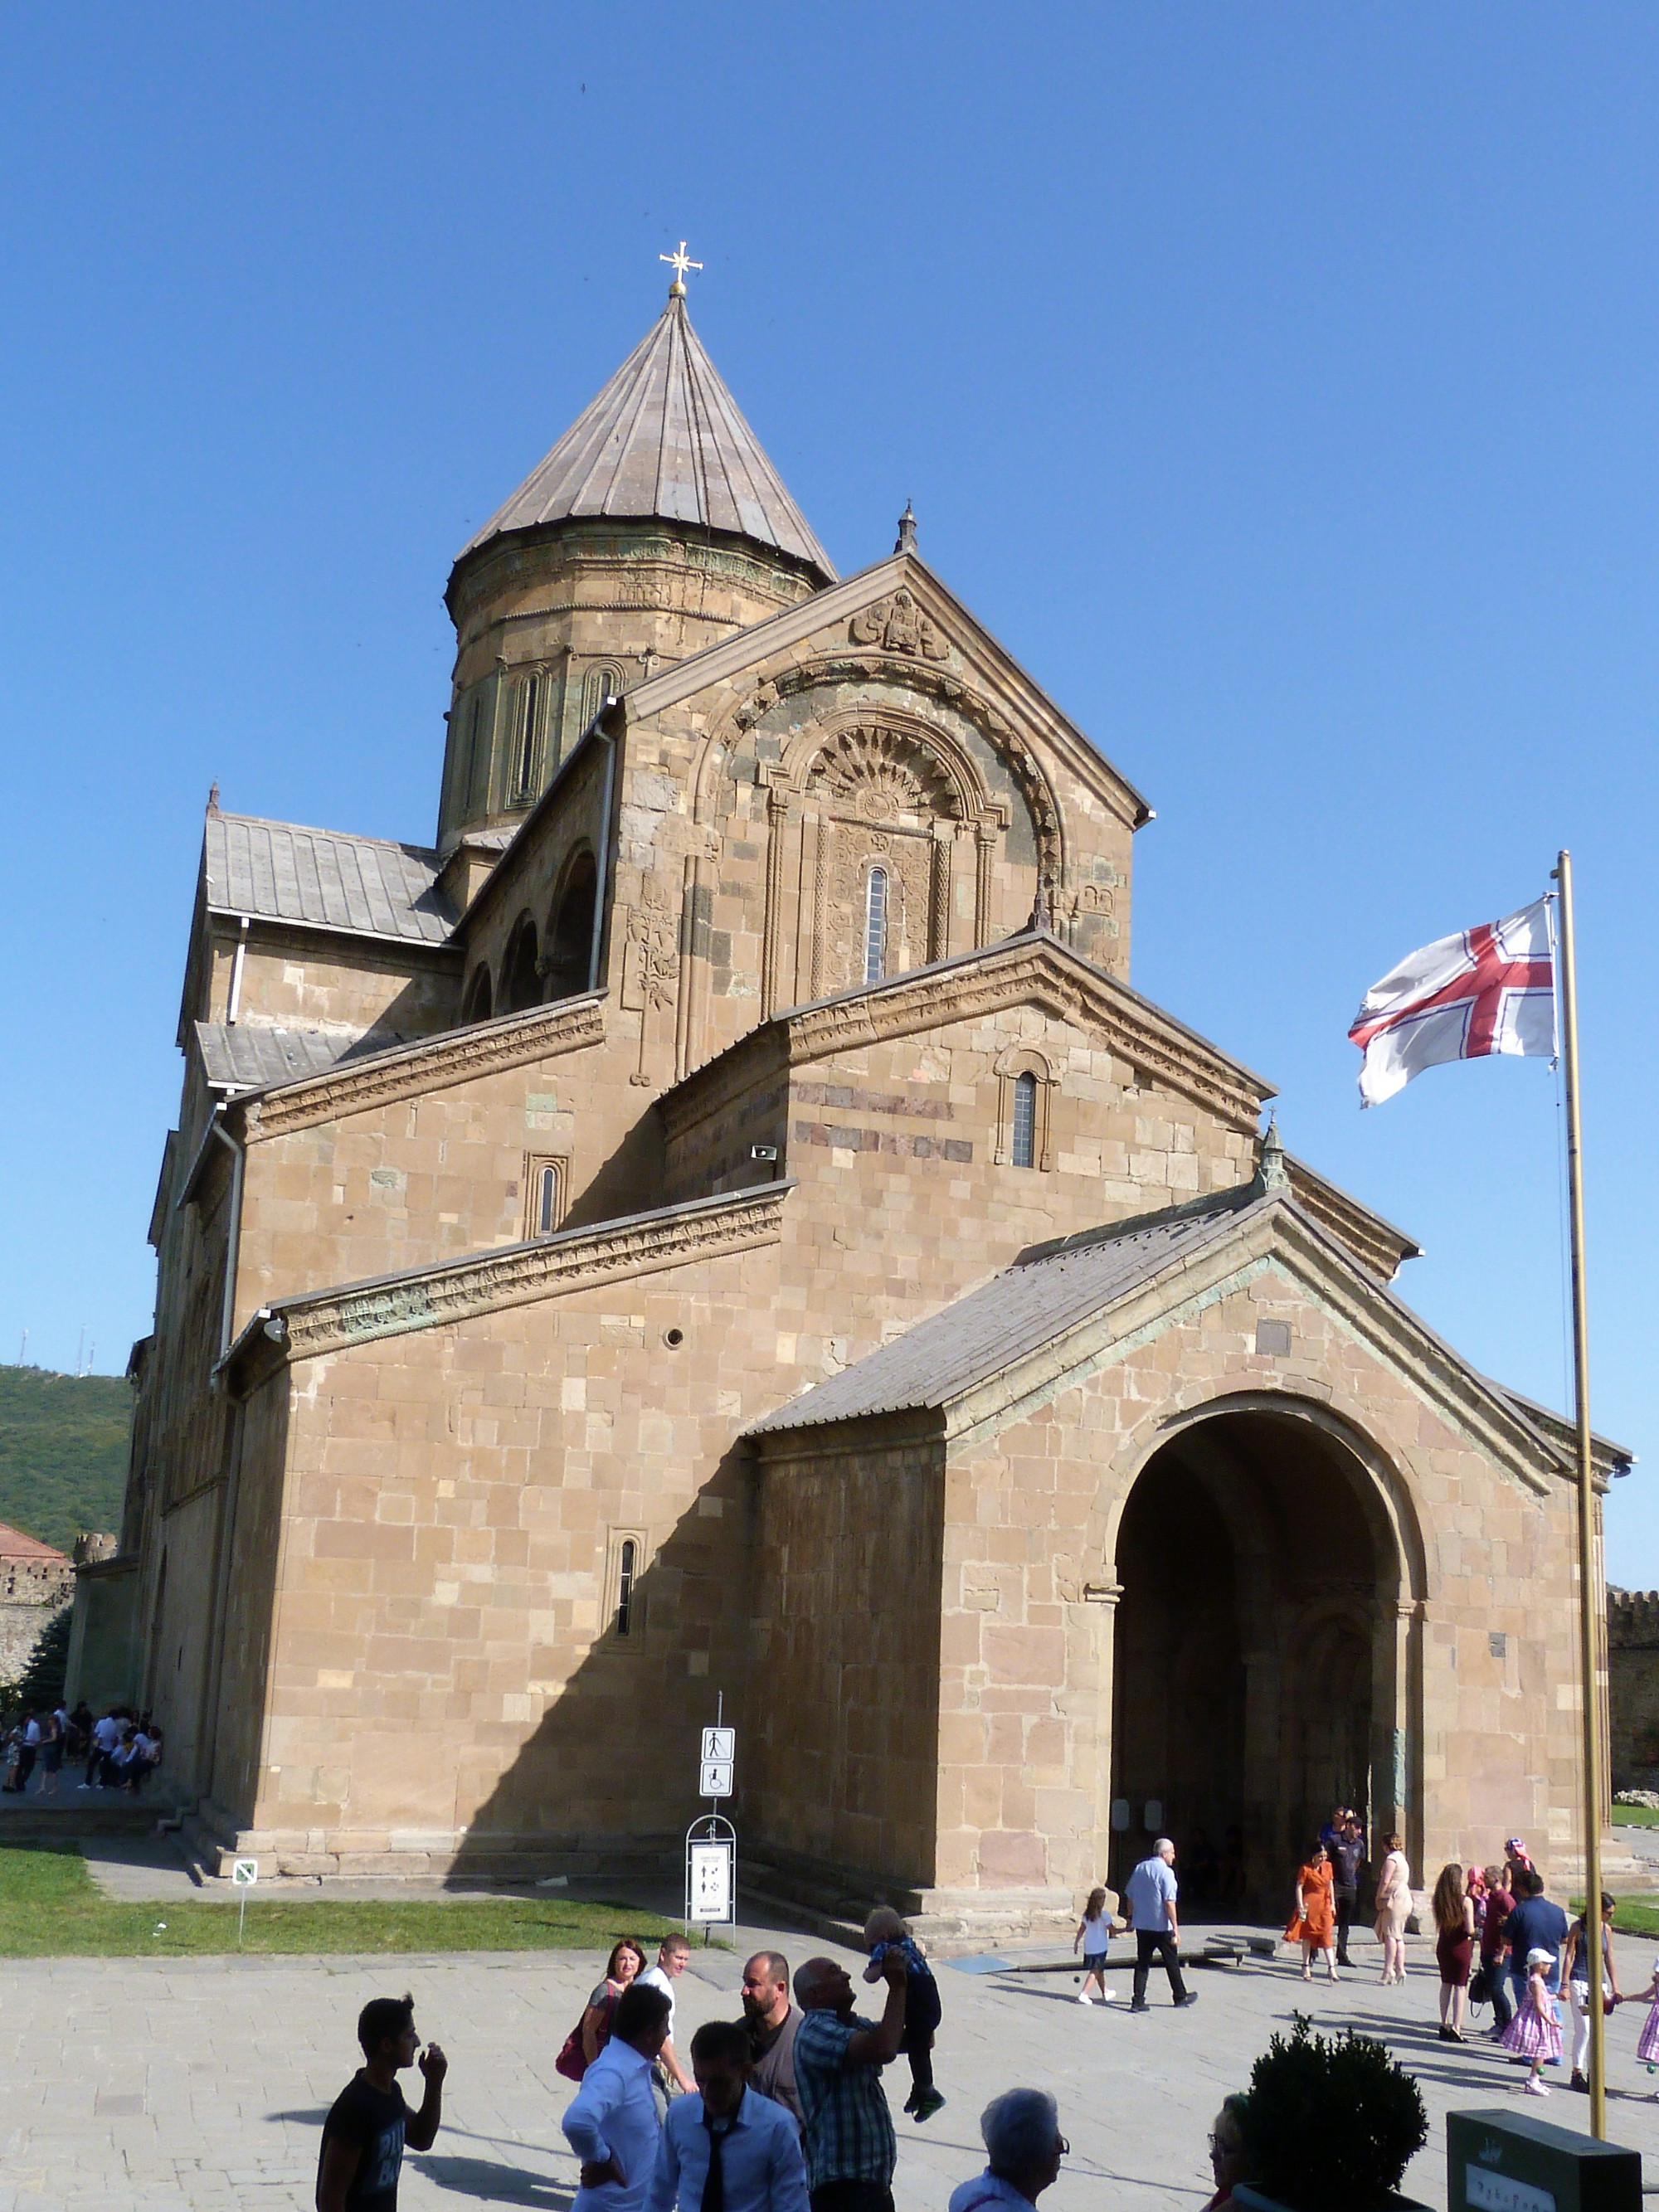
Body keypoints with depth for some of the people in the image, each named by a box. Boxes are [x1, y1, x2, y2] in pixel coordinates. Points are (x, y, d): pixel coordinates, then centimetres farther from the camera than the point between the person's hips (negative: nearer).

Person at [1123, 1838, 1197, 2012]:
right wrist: (1175, 1928, -17)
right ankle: (1180, 1996, 26)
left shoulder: (1140, 1868, 7)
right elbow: (1169, 1902, -20)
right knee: (1172, 1962, 12)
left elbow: (1129, 1896, 13)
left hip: (1141, 1925, 6)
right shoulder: (1166, 1872, -14)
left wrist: (1130, 1917, 25)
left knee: (1142, 1963, 8)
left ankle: (1138, 2001, 2)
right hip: (1161, 1926, -6)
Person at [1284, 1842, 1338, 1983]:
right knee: (1307, 1935, 5)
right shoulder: (1305, 1869, -10)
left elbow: (1330, 1885, 13)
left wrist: (1332, 1903, 10)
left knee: (1327, 1935, -4)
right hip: (1310, 1904, -4)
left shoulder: (1328, 1866, 5)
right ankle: (1306, 1967, 15)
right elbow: (1299, 1887, -8)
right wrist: (1300, 1906, -15)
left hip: (1325, 1905, 4)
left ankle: (1331, 1968, -5)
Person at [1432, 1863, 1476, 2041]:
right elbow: (1470, 1930, -17)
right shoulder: (1466, 1901, -16)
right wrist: (1475, 1933, 3)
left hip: (1443, 1946, 4)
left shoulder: (1439, 1900, -3)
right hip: (1461, 1946, -4)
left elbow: (1438, 1926, 0)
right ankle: (1456, 2026, 1)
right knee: (1460, 1986, 4)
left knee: (1446, 1984, 16)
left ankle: (1444, 2025, 20)